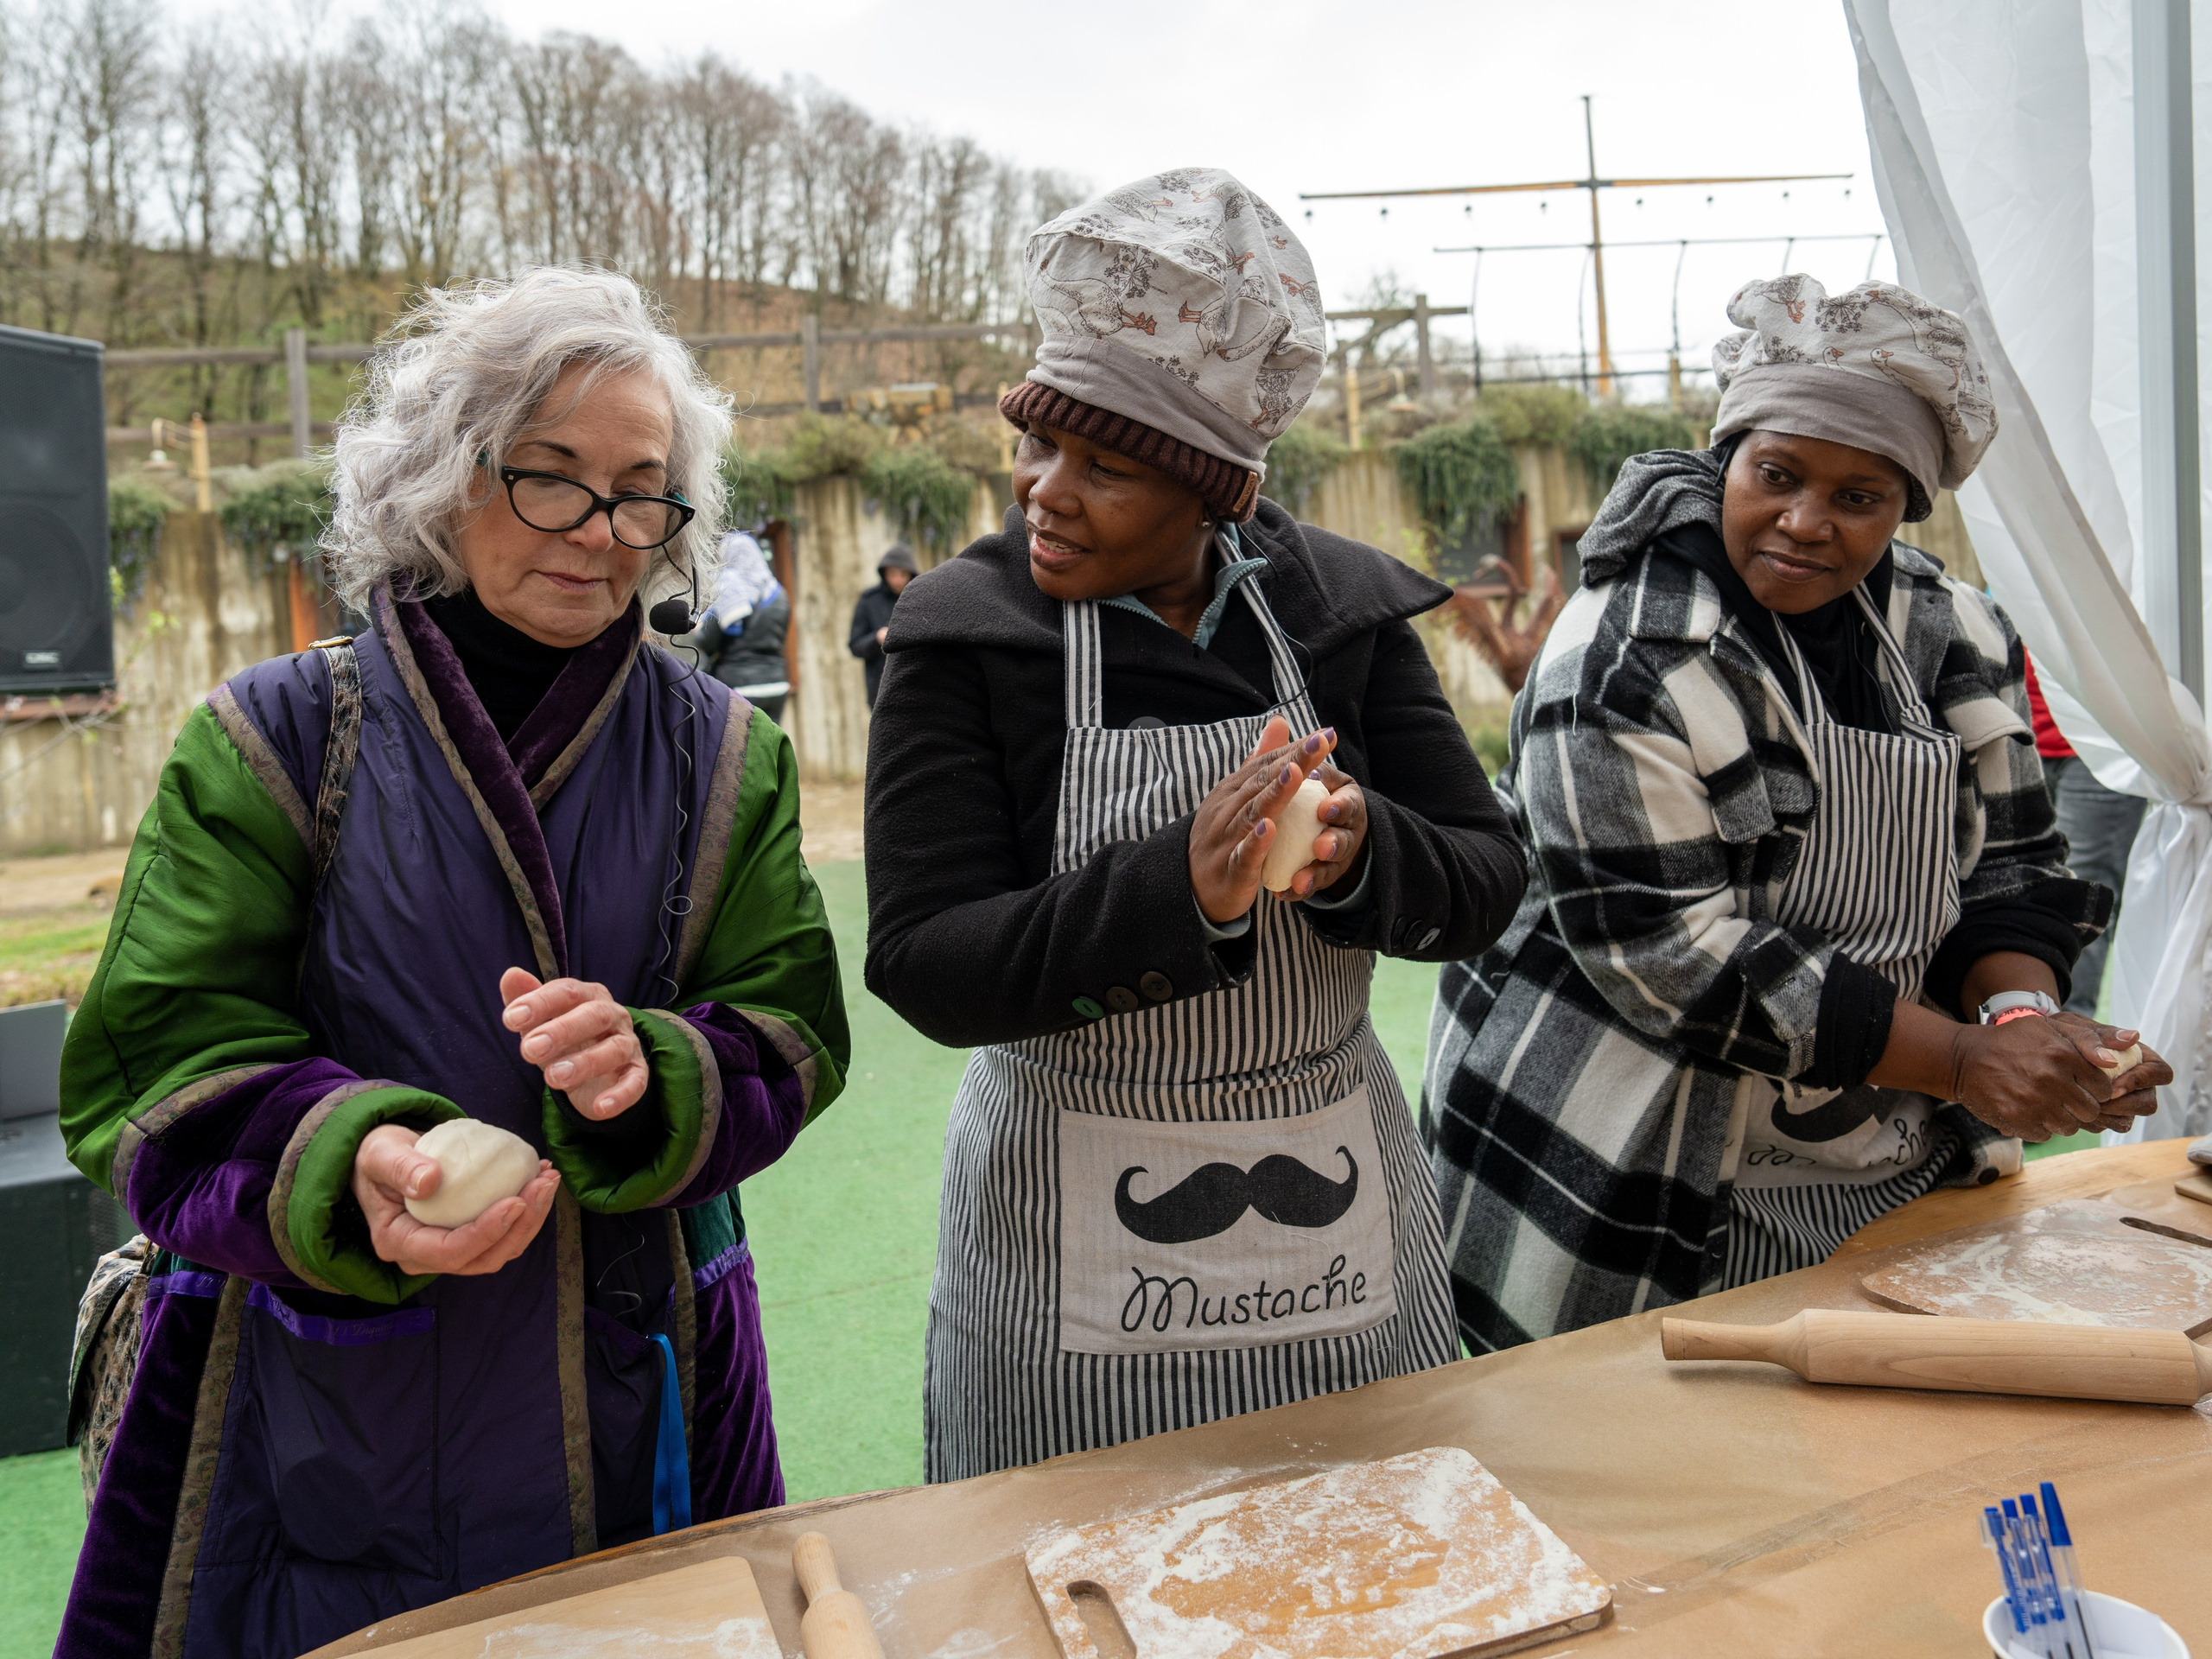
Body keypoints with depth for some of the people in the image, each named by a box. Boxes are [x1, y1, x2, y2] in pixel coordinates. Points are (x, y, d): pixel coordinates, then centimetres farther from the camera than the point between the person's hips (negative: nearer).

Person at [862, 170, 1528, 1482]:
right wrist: (1181, 886, -29)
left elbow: (1488, 883, -2)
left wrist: (1359, 849, -24)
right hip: (1082, 1257, -2)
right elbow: (925, 967, -16)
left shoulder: (1342, 609, -1)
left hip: (1339, 1210, 3)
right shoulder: (967, 637, -9)